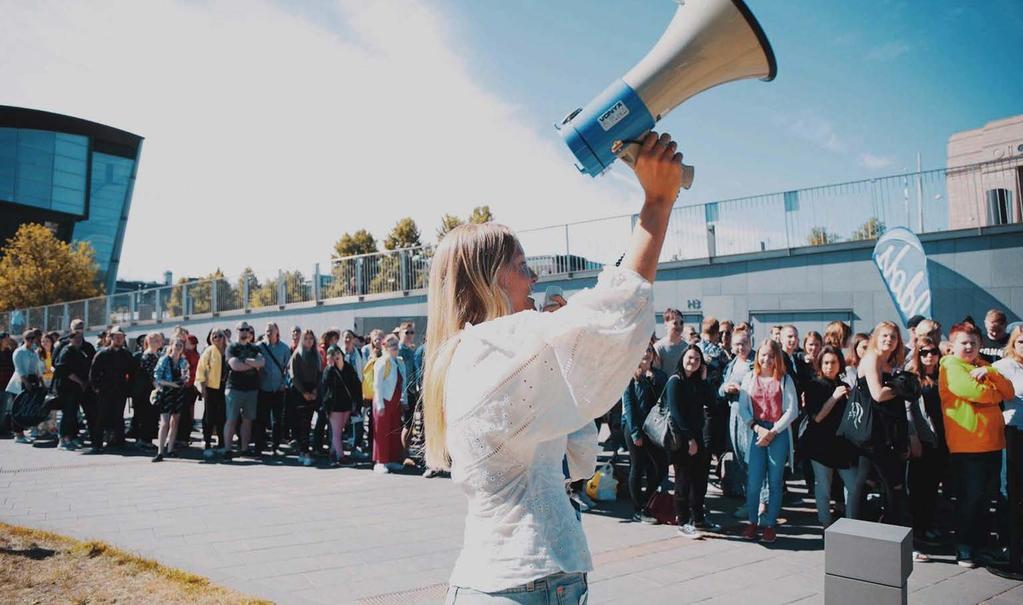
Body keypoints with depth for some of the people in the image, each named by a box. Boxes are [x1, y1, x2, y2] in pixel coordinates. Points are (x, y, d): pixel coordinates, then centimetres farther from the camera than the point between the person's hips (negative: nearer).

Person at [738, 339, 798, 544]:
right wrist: (758, 428, -9)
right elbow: (742, 409, 4)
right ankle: (753, 521, 14)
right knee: (754, 481, -1)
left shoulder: (785, 379, 2)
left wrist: (773, 432, -9)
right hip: (756, 432, 1)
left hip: (779, 433, -1)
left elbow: (792, 410, -3)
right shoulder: (749, 378, 7)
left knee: (775, 481, 4)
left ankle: (770, 524, 14)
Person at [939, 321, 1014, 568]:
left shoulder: (983, 365, 16)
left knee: (986, 497, 17)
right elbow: (976, 392, -22)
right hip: (966, 445, -8)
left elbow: (1009, 392, 5)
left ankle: (980, 543, 31)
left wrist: (990, 372, -11)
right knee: (970, 498, -2)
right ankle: (963, 548, 10)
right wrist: (996, 393, -1)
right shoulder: (950, 366, -8)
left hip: (992, 443, 8)